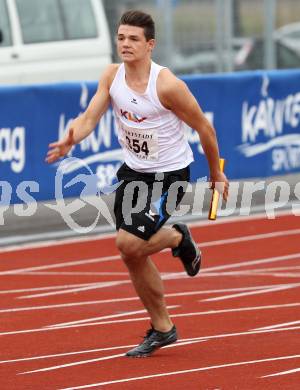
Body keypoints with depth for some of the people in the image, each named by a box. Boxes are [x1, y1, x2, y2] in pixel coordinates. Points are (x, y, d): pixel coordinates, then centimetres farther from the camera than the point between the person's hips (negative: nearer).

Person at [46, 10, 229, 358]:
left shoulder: (167, 85, -22)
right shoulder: (112, 76, -6)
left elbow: (203, 127, -10)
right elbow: (89, 117, -13)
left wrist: (216, 173, 1)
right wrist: (70, 140, -36)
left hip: (169, 173, -6)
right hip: (133, 171, 6)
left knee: (129, 243, -20)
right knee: (132, 256, 6)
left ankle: (179, 238, 13)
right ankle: (162, 329, 23)